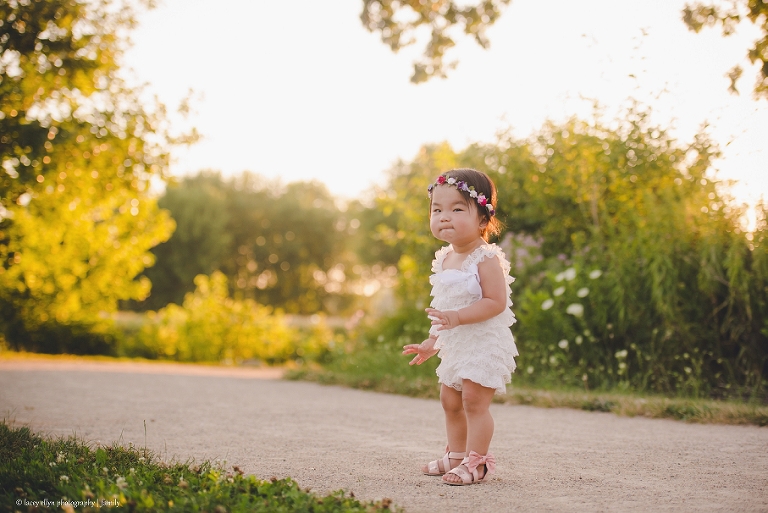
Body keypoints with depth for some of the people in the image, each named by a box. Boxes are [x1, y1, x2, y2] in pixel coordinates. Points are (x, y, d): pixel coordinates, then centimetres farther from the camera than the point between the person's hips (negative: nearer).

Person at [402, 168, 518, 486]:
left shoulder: (486, 259, -18)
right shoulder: (444, 259, 8)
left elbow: (495, 303, -25)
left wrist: (457, 317, -32)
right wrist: (431, 343, 20)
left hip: (484, 344, -9)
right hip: (455, 347, 9)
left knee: (474, 400, -9)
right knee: (450, 400, 16)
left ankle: (476, 462, 0)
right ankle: (456, 454, 29)